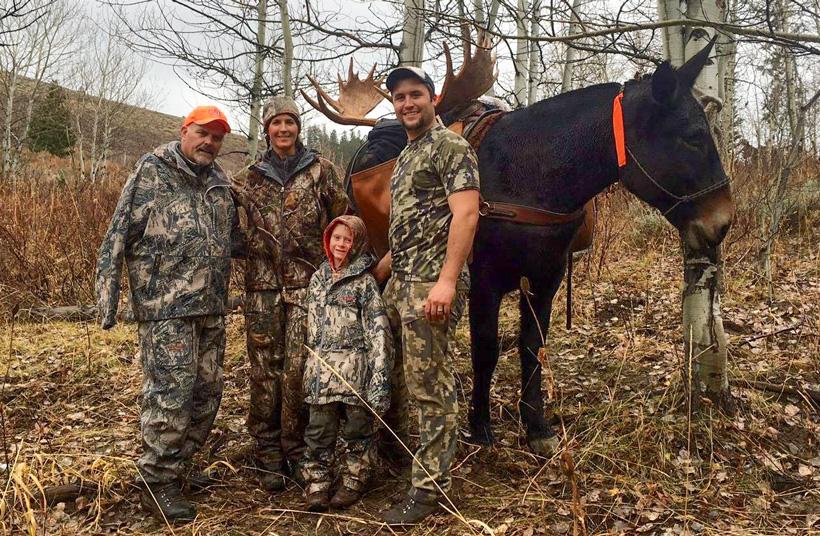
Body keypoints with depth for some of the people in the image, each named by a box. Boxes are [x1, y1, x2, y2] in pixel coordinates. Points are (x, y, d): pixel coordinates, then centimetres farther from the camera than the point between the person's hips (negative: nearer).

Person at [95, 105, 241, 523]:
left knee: (207, 393, 11)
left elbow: (233, 239, 26)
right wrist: (108, 296, -12)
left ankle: (177, 463, 29)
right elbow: (119, 234, -7)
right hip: (166, 306, -7)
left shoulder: (220, 183, 15)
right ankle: (157, 484, 8)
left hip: (211, 308, 7)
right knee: (170, 394, -6)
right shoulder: (152, 172, -3)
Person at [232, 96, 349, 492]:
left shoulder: (321, 170, 5)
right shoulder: (250, 178, 11)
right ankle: (268, 458, 14)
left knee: (299, 370, -5)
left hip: (307, 284, -2)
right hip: (263, 285, 2)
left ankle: (297, 452, 10)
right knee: (264, 371, 3)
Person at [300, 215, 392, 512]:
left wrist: (380, 373, -16)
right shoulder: (318, 278, 12)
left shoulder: (364, 281, -3)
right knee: (319, 430, 5)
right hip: (322, 368, 4)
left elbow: (378, 329, -9)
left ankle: (353, 483, 21)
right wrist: (313, 363, 16)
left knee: (358, 428, 6)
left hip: (356, 368, -4)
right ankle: (317, 486, 16)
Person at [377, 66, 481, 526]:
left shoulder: (451, 147, -7)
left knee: (431, 387, -3)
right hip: (400, 281, 9)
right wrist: (379, 268, 23)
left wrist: (447, 281, -26)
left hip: (431, 284, -9)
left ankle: (430, 487, 7)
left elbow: (466, 214, -18)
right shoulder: (407, 156, 21)